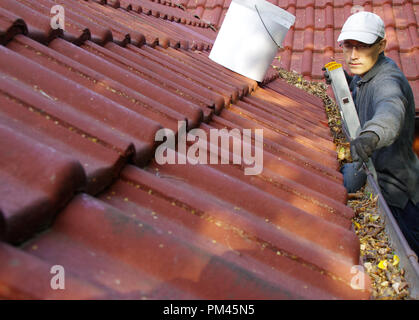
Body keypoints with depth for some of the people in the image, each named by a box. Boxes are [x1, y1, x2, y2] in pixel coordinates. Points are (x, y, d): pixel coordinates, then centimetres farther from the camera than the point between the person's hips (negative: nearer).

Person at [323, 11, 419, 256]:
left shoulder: (388, 80, -27)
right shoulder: (369, 71, 2)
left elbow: (391, 108, -51)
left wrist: (371, 135, -72)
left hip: (395, 191, -9)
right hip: (370, 172, 10)